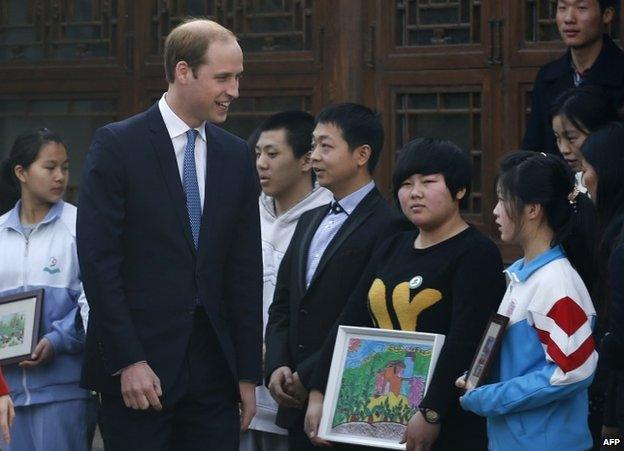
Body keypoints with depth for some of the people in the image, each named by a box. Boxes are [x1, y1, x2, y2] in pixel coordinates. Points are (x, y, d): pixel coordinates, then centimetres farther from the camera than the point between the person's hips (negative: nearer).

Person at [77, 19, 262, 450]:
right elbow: (98, 259, -8)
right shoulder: (118, 144, -4)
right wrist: (128, 361, -14)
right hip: (138, 367, -4)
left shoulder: (236, 155, 12)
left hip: (214, 363, 4)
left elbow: (245, 269, 12)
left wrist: (248, 372, 7)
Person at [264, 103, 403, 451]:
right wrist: (276, 367, 1)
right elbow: (282, 305, 17)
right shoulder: (310, 221, 17)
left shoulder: (386, 228, -12)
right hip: (297, 402, 7)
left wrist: (308, 376, -13)